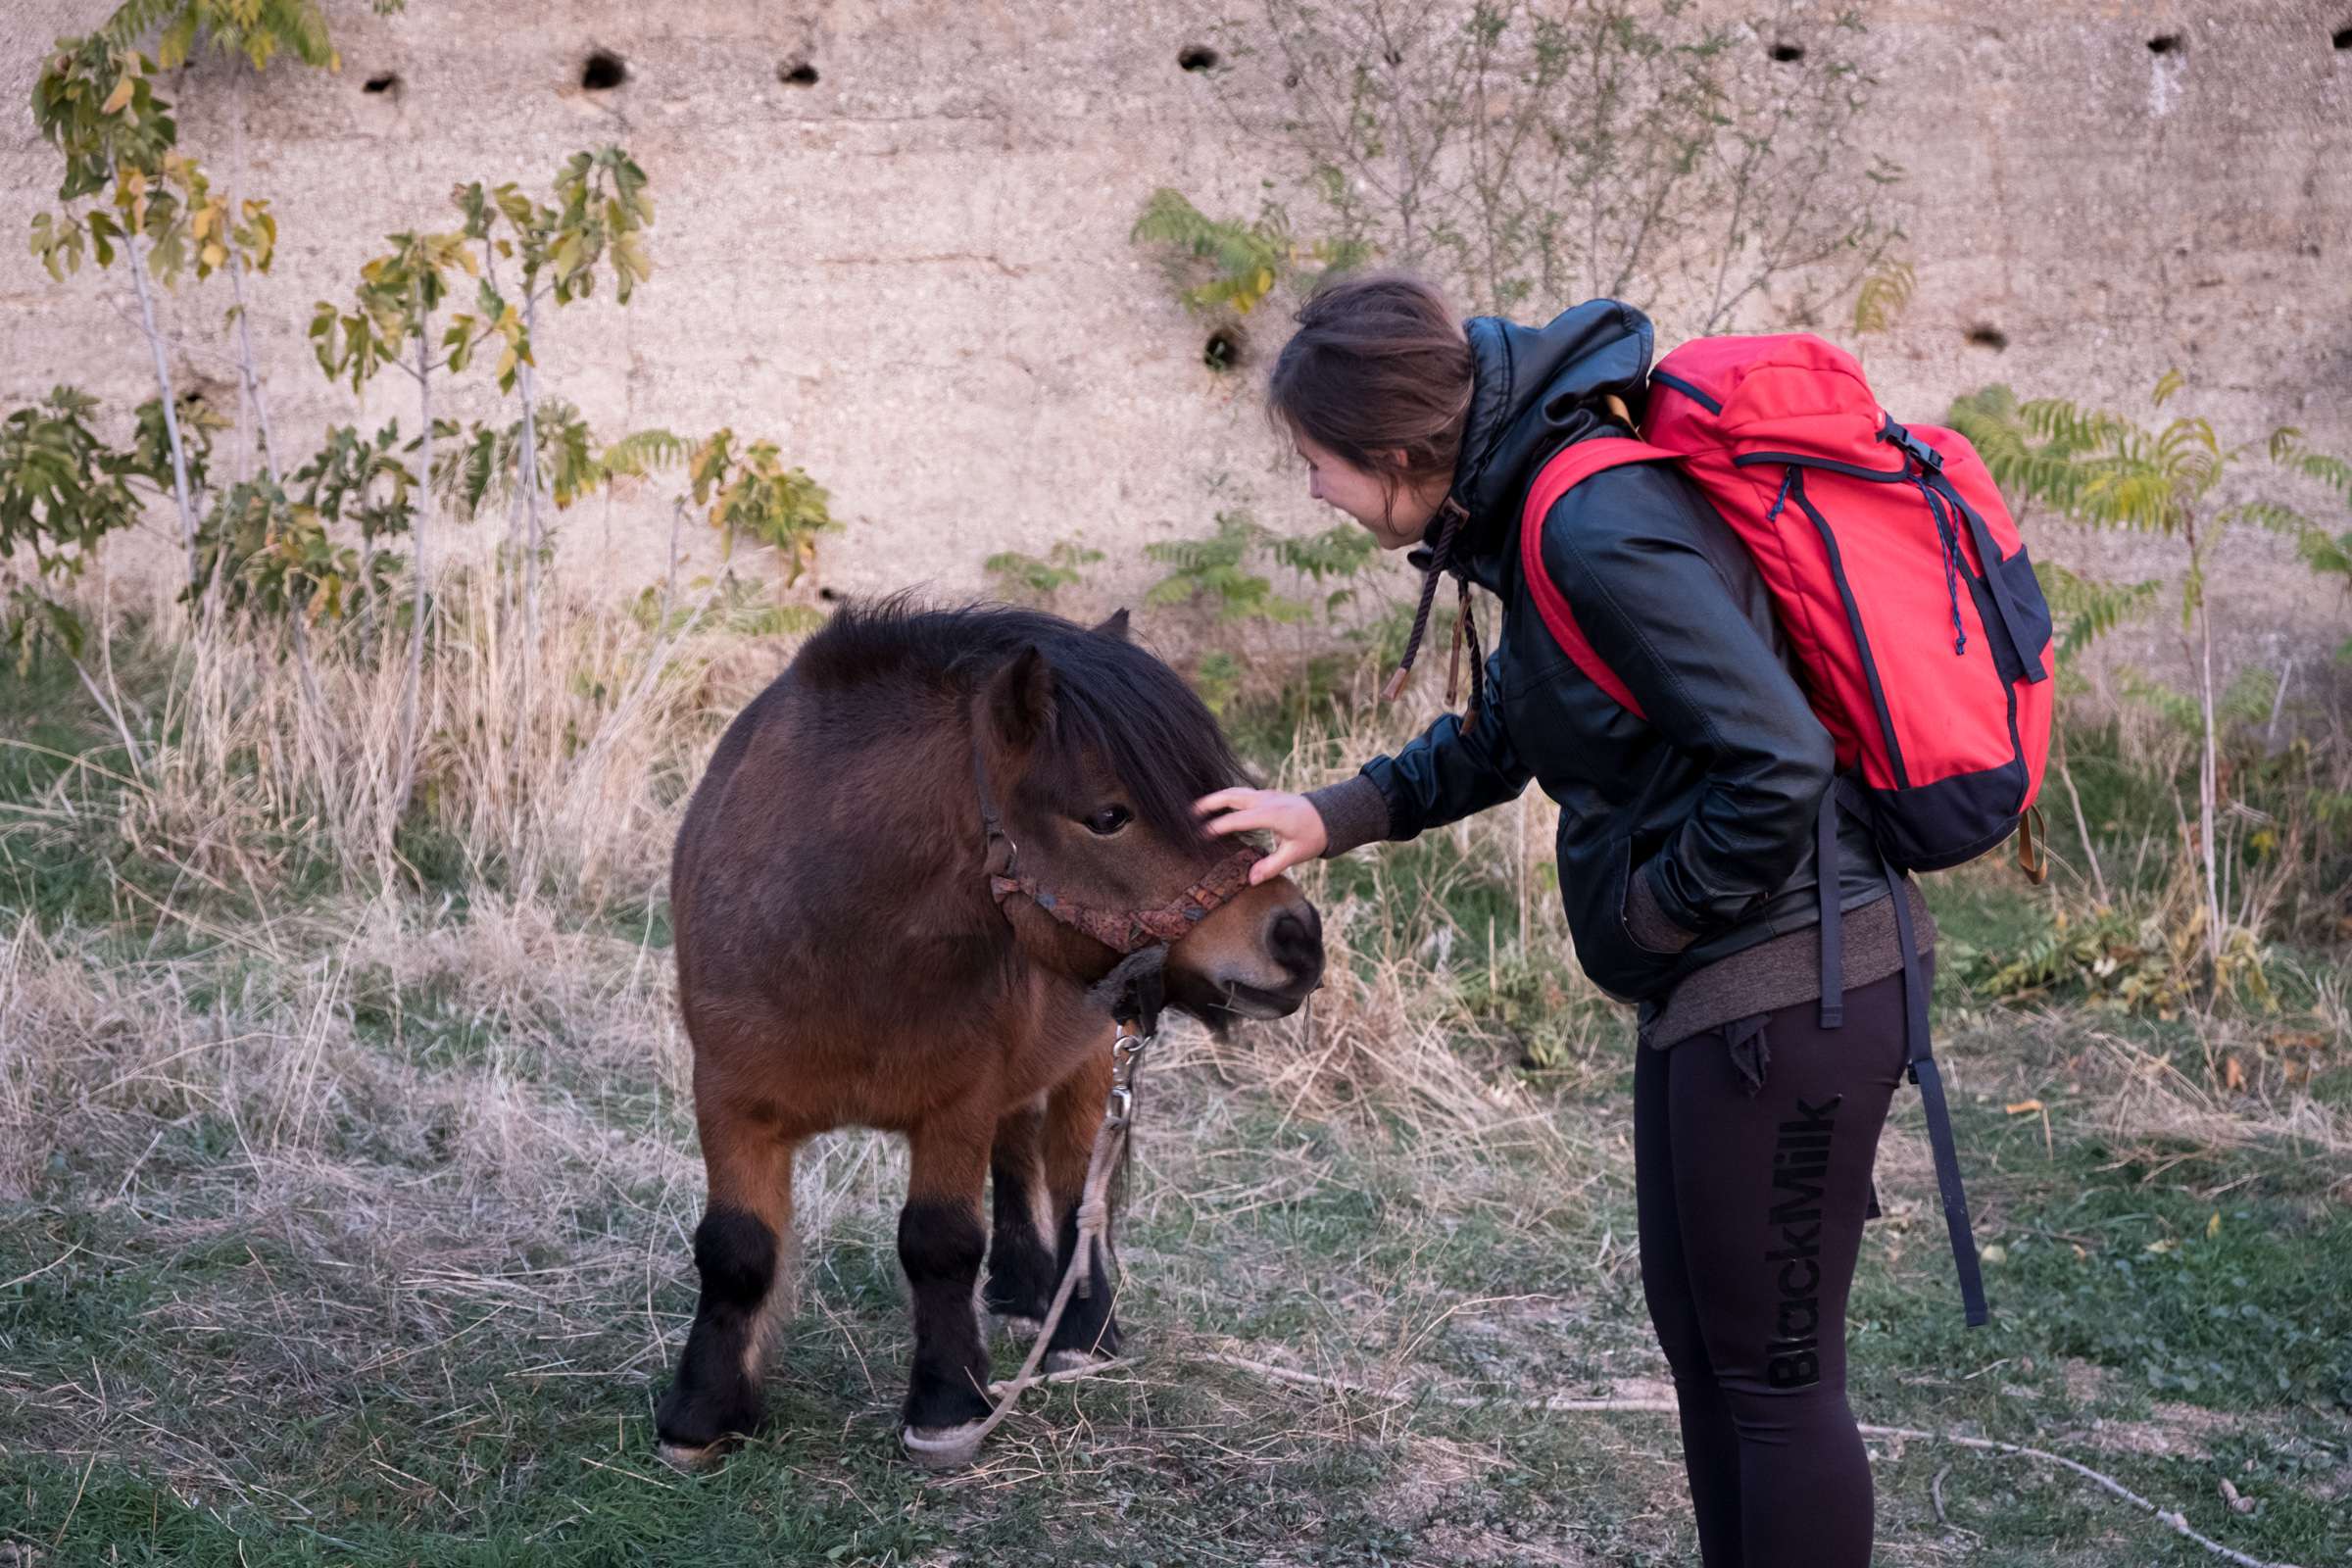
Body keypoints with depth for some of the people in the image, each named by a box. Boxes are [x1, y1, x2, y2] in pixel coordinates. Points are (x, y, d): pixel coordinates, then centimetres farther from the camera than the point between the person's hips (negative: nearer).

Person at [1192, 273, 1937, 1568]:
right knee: (1697, 1333, 20)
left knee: (1774, 1371, 3)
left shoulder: (1597, 531, -23)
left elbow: (1777, 759, -27)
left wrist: (1661, 912, -13)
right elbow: (1507, 730, 23)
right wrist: (1334, 818, 17)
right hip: (1712, 987, 10)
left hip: (1787, 988, -10)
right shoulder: (1540, 501, 7)